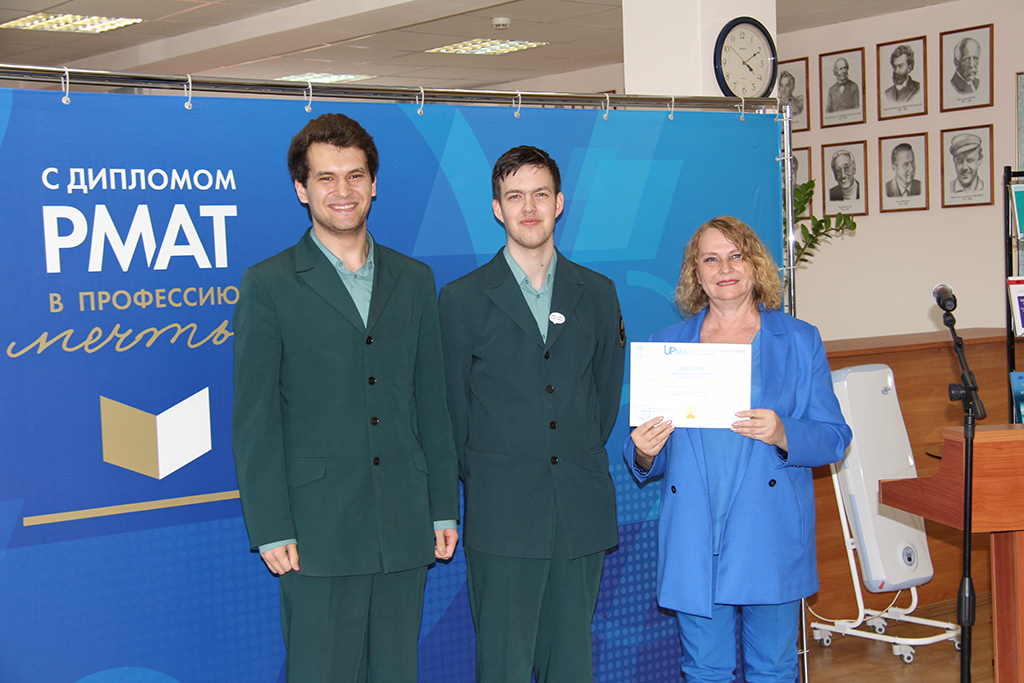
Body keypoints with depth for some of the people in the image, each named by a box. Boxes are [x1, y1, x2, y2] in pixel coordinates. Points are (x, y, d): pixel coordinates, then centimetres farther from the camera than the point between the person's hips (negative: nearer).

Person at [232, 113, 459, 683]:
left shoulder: (414, 281, 12)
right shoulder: (268, 286, 0)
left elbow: (432, 404, 13)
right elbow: (255, 421, -3)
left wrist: (444, 508, 8)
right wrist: (271, 529, -9)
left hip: (405, 528, 4)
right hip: (318, 532, -3)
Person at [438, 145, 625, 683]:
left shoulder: (597, 293, 10)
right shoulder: (463, 299, 1)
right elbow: (453, 405, 5)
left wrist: (580, 456, 11)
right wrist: (482, 480, 6)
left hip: (583, 511, 3)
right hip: (501, 515, -3)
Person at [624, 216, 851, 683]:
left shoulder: (800, 341, 6)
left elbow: (833, 438, 2)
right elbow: (646, 463, 12)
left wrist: (783, 435, -17)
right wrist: (644, 452, -11)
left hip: (771, 538, -1)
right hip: (693, 538, 1)